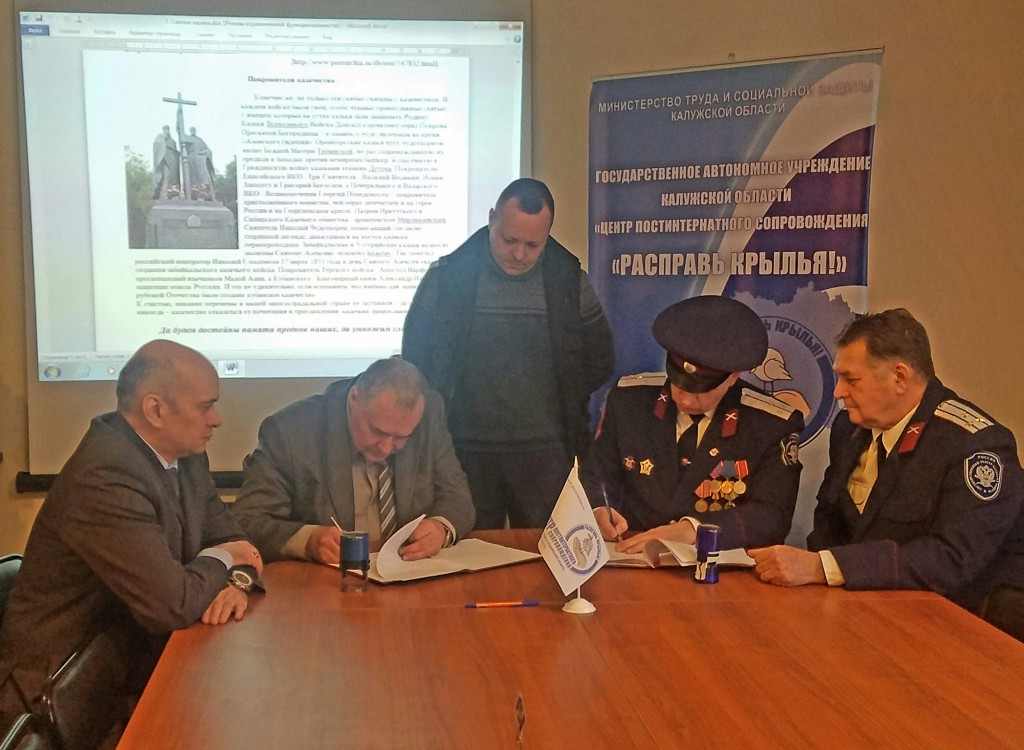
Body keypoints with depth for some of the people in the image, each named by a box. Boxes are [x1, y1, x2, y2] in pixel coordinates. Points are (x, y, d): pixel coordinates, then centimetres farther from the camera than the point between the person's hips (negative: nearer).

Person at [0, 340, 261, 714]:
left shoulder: (185, 455, 1)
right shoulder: (105, 477, -26)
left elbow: (229, 537, 9)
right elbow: (172, 605, -29)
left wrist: (237, 580, -13)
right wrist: (221, 560, -10)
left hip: (135, 652, 7)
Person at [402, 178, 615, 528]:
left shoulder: (568, 281, 3)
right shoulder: (446, 278, 0)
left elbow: (599, 361, 12)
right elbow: (415, 360, 7)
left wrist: (563, 409, 7)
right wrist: (432, 431, 2)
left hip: (546, 455, 1)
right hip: (464, 454, 0)